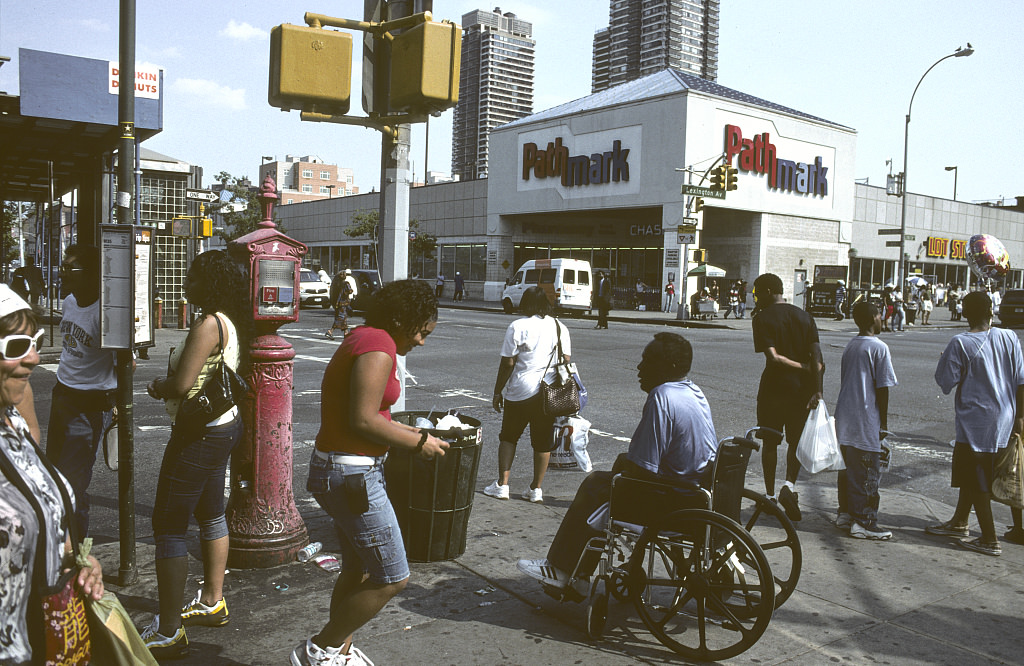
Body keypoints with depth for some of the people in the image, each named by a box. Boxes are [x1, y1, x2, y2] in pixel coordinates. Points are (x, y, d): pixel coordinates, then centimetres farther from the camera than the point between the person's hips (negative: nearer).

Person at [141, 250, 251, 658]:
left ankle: (168, 633, 3)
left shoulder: (209, 324, -21)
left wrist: (159, 387, -4)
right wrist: (167, 384, 6)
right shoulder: (231, 323, 9)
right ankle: (212, 602, 35)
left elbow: (182, 385, -24)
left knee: (169, 525, -3)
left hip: (200, 434, -10)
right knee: (210, 514, 21)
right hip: (225, 425, 10)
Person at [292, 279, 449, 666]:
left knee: (358, 571, 22)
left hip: (348, 472, 11)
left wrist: (414, 433, 16)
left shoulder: (363, 339, 14)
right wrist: (417, 443, -14)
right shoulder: (379, 346, -18)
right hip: (351, 476, -11)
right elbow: (363, 421, -25)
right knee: (392, 579, -1)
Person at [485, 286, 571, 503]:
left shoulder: (517, 327, -6)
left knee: (508, 437, 11)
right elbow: (566, 362, 5)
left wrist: (497, 392, 1)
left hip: (520, 391, -3)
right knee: (542, 441, 10)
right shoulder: (560, 327, 6)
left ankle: (502, 485, 10)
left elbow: (507, 364, -7)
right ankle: (536, 489, 14)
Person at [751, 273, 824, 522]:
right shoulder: (805, 317, 6)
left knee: (770, 443, 11)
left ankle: (770, 495, 19)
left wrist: (804, 368, -8)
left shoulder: (763, 319, -8)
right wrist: (817, 390, -9)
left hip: (773, 388, -3)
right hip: (801, 389, 3)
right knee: (796, 441, 15)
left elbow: (773, 357, -19)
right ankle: (790, 485, -5)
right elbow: (817, 357, -4)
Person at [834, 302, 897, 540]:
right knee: (867, 472, -1)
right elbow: (882, 387, -12)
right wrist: (884, 421, -4)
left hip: (844, 418, 8)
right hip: (866, 420, -8)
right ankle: (864, 522, 3)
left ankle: (845, 513, 22)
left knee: (848, 468, 15)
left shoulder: (850, 346, 11)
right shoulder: (878, 347, -11)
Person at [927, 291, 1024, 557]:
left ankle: (990, 539, 10)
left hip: (975, 421, -6)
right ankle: (959, 523, 34)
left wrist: (946, 360, 9)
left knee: (977, 480, 5)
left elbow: (945, 382, -10)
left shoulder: (960, 343, -15)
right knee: (968, 472, 20)